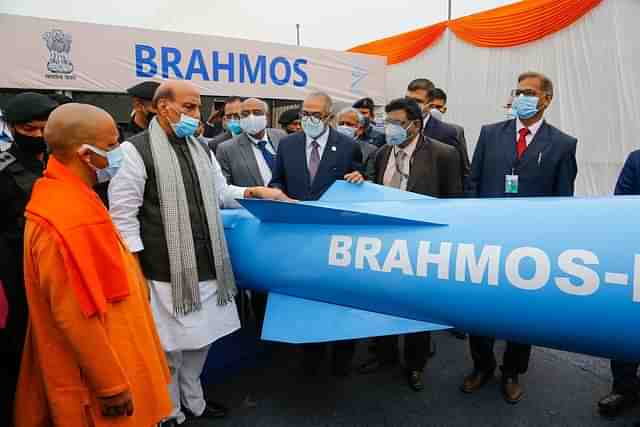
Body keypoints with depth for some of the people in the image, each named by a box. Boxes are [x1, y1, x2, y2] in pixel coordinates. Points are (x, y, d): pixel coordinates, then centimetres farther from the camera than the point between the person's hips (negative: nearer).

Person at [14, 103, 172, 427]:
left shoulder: (68, 196, 3)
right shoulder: (67, 216, -28)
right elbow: (76, 318, -27)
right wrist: (111, 385, -19)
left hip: (107, 352, 9)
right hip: (96, 374, -9)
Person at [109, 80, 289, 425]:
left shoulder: (201, 149, 13)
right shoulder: (136, 150, -9)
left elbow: (220, 194, 20)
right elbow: (123, 216, -11)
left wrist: (255, 192, 4)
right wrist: (135, 274, -12)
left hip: (206, 269, 7)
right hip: (166, 274, -6)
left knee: (200, 340, 19)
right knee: (169, 347, 8)